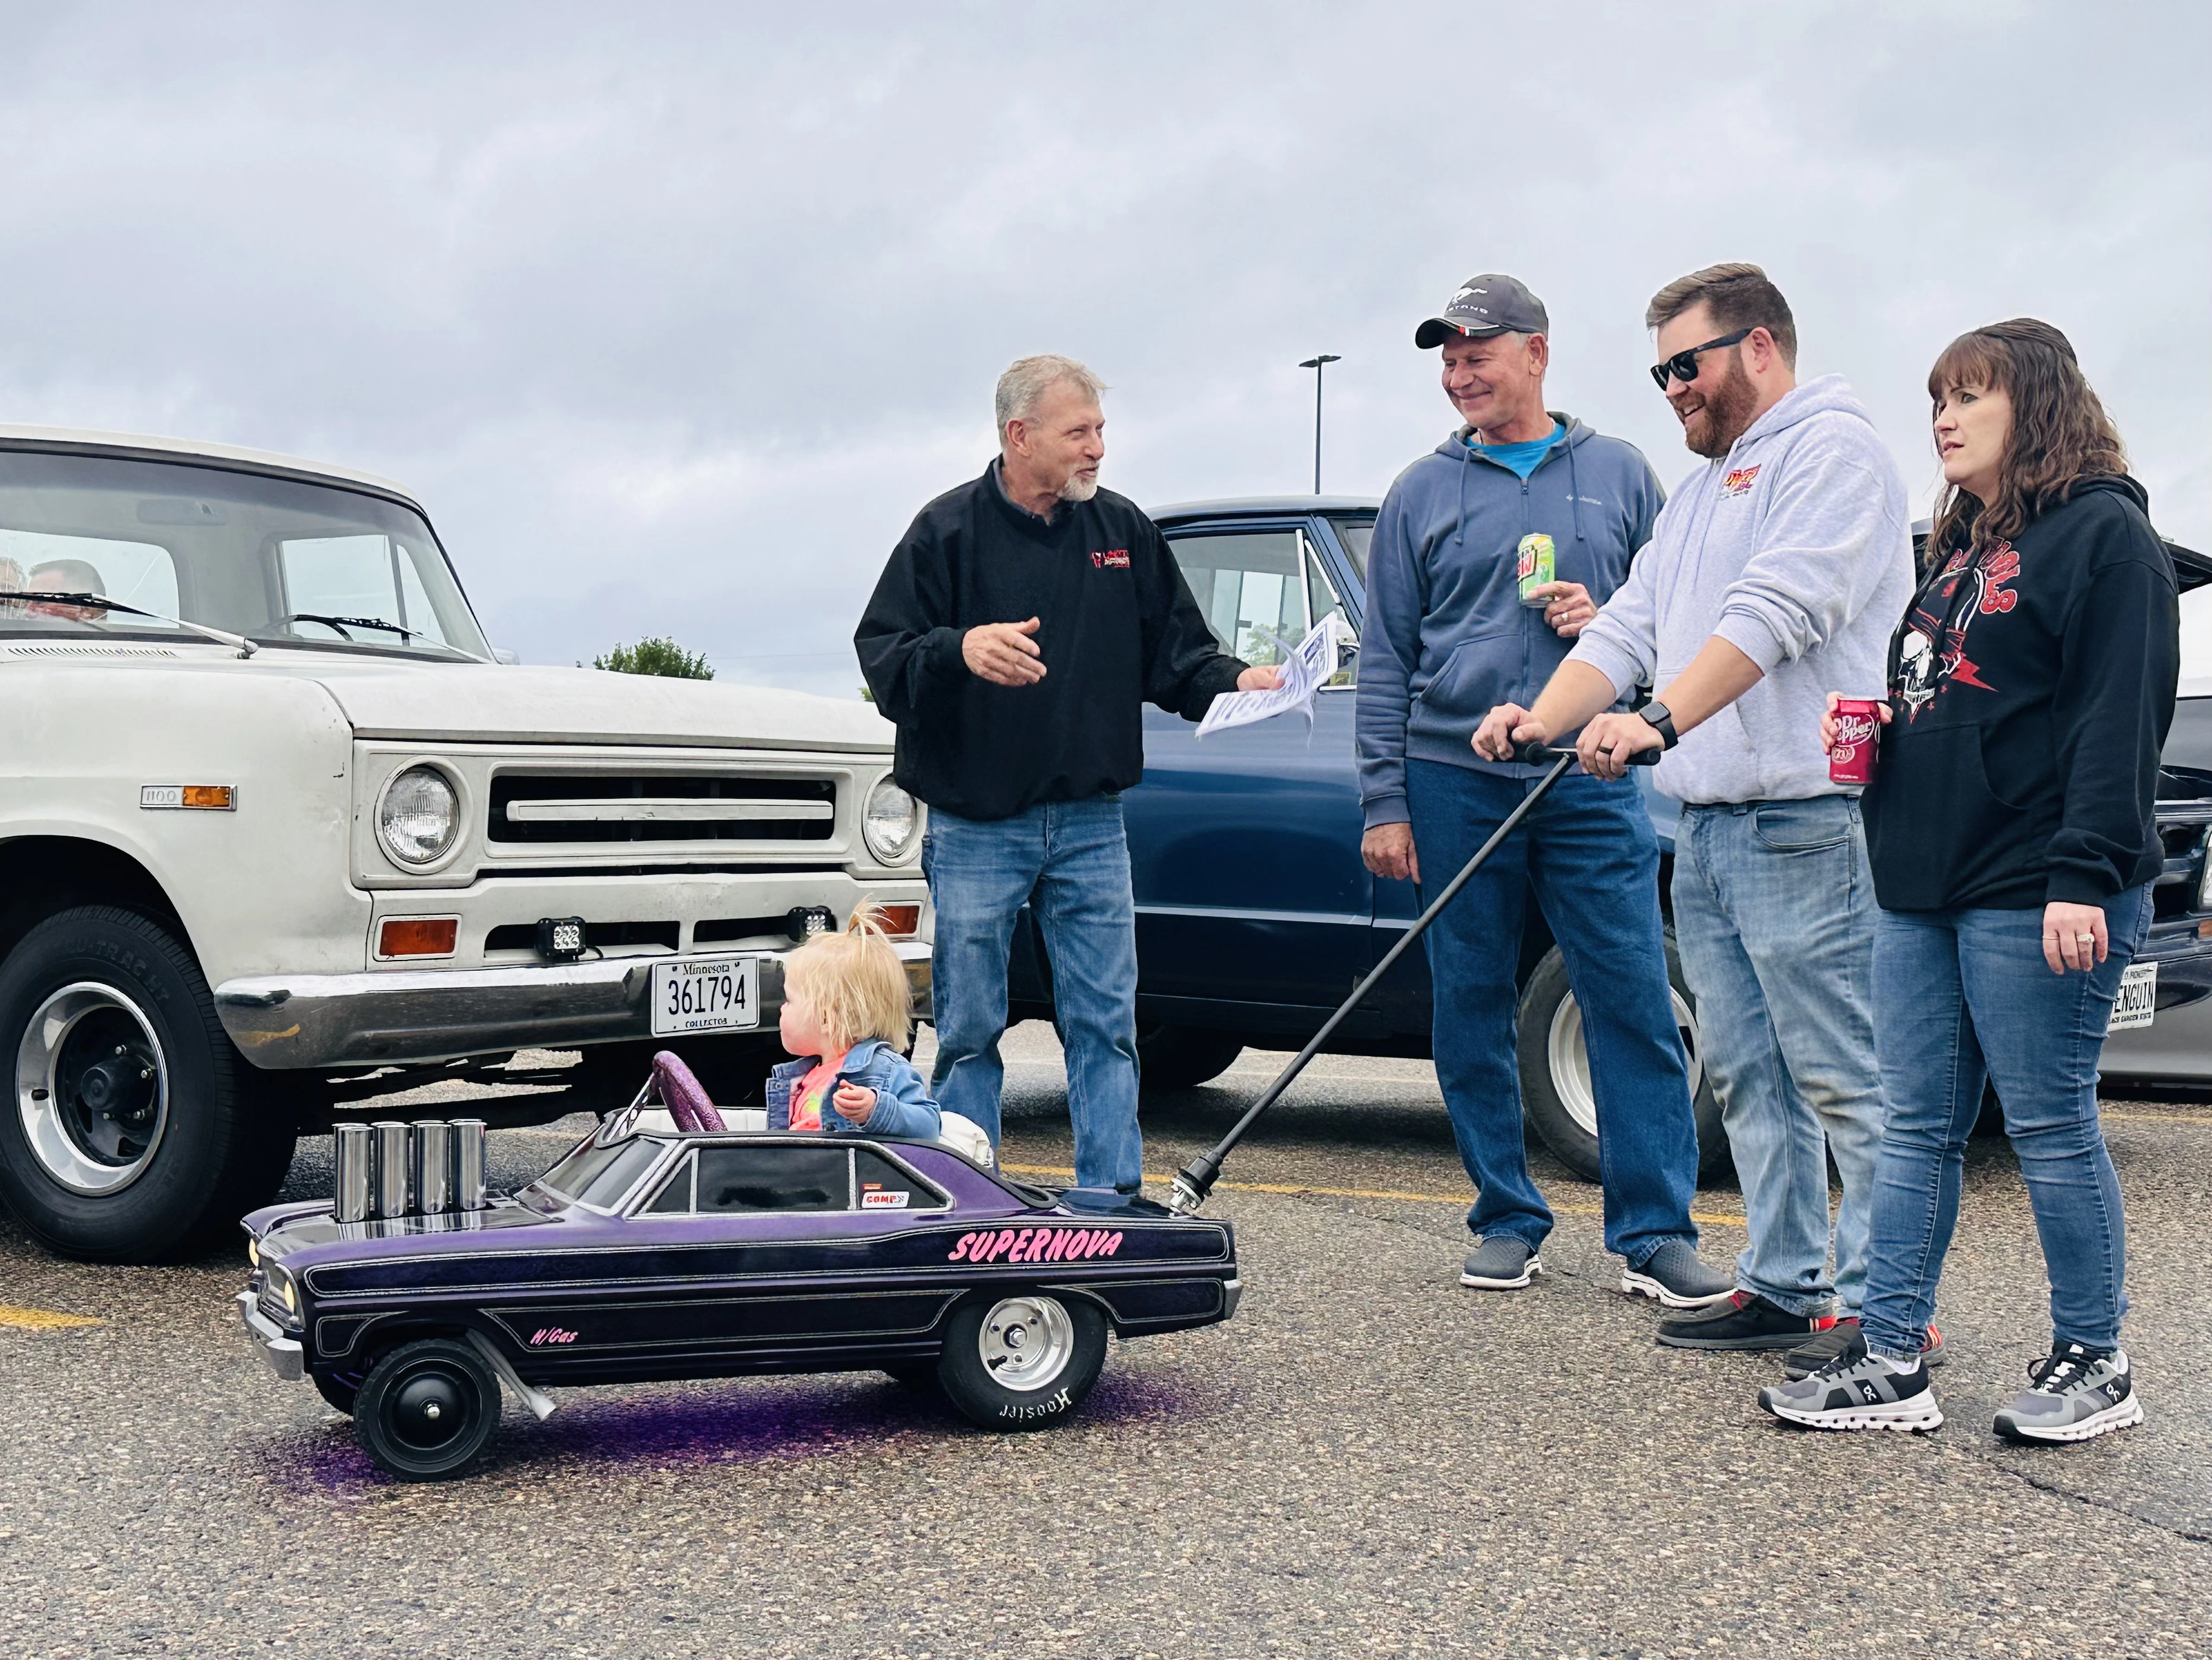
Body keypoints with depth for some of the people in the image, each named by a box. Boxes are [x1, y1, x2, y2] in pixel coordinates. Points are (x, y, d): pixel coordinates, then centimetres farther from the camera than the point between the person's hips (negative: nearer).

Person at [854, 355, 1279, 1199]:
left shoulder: (1125, 530, 9)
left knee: (1106, 1025, 3)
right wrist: (960, 651, -27)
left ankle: (1114, 1199, 9)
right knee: (969, 1031, 4)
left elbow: (1173, 652, 12)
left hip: (1091, 825, 3)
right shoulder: (949, 530, -2)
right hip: (975, 830, -3)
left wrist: (1234, 681, -7)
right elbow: (881, 656, -9)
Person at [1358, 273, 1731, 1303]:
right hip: (1454, 783, 1)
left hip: (1592, 782, 0)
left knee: (1634, 1004, -4)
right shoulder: (1421, 493, 9)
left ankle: (1655, 1229, 2)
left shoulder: (1619, 474, 10)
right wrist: (1385, 801, 0)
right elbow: (1385, 659, 7)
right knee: (1471, 1013, 4)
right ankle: (1507, 1220, 16)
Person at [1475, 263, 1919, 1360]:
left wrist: (1659, 721, -27)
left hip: (1807, 824, -9)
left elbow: (1775, 611, -19)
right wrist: (1541, 720, 2)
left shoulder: (1832, 447, -5)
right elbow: (1631, 627, 19)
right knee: (1747, 1076, 11)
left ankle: (1878, 1303, -1)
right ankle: (1782, 1286, 18)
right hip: (1706, 826, 9)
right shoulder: (1703, 486, 25)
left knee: (1844, 1078, -6)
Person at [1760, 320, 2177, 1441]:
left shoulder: (2104, 533, -6)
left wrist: (2082, 874, -22)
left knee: (2050, 1128, 0)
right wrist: (1872, 727, 7)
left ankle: (2093, 1368, 14)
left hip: (2034, 897, -8)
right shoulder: (1958, 548, 20)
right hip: (1922, 890, 8)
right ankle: (1889, 1366, 12)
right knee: (1916, 1128, 8)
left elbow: (2120, 716, -15)